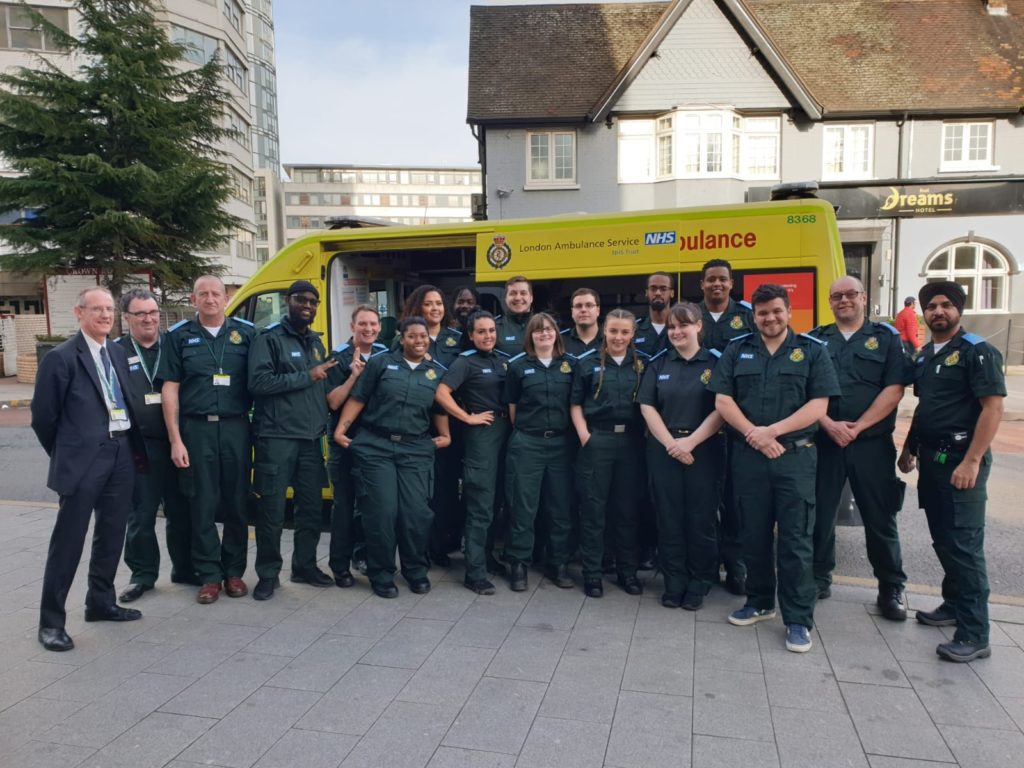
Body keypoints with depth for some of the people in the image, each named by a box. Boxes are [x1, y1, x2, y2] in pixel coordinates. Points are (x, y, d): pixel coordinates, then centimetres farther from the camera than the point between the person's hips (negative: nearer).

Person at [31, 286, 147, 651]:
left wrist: (136, 447, 11)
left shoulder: (118, 353, 12)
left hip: (122, 455, 7)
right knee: (68, 541, 0)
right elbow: (42, 415, -5)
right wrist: (65, 454, 3)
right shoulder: (61, 357, -8)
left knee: (111, 535, 15)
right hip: (82, 460, -6)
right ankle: (51, 621, 11)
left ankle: (101, 602, 31)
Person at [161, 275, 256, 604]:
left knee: (237, 503, 7)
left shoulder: (246, 332, 5)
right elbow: (170, 389, 2)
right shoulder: (179, 336, 4)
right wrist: (175, 440, -4)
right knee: (202, 505, 4)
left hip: (236, 428, 1)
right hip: (196, 429, 0)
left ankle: (234, 571, 20)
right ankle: (209, 575, 15)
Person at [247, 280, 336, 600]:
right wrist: (307, 376, -15)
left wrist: (324, 422, 11)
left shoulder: (316, 342, 17)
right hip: (277, 438, -6)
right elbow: (258, 382, -18)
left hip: (311, 439, 6)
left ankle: (305, 567, 25)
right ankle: (267, 574, 13)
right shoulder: (269, 339, -5)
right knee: (272, 509, 0)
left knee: (312, 507, 10)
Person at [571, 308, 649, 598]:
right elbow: (576, 404, 4)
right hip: (597, 440, -1)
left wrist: (648, 435, -1)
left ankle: (628, 571, 22)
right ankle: (591, 573, 14)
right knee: (593, 508, 3)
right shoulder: (588, 363, 4)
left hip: (631, 441, 2)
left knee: (627, 508, 9)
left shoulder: (642, 364, 8)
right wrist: (584, 436, -7)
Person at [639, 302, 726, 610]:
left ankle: (699, 584, 18)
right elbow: (647, 406, 1)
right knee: (669, 518, 5)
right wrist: (671, 443, -10)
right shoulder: (658, 363, 8)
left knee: (702, 518, 2)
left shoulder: (715, 362, 2)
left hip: (704, 449, -2)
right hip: (664, 449, 2)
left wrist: (690, 441, -14)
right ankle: (674, 583, 17)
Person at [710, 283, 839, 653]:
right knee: (754, 535, 12)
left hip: (796, 455, -2)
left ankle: (798, 619, 8)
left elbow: (818, 405, -5)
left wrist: (773, 430, -15)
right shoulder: (737, 350, 8)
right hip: (747, 455, 3)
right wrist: (753, 434, -13)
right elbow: (722, 401, 1)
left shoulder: (812, 351, 3)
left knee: (796, 540, -1)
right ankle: (759, 602, 28)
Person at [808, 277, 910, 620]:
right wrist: (829, 425, -13)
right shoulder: (815, 340, 8)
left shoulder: (886, 337, 5)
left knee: (880, 517, 5)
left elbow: (894, 389, -5)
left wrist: (858, 426, -13)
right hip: (823, 441, 2)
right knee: (819, 513, 8)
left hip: (872, 443, -1)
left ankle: (891, 588, 20)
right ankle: (818, 579, 24)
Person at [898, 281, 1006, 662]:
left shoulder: (977, 352, -9)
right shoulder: (924, 355, 14)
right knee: (942, 538, 16)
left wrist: (971, 461, -22)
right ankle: (954, 605, 31)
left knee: (964, 544, -7)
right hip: (931, 458, 8)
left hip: (961, 459, -8)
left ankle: (974, 635, 0)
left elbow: (993, 407, -16)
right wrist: (910, 447, 17)